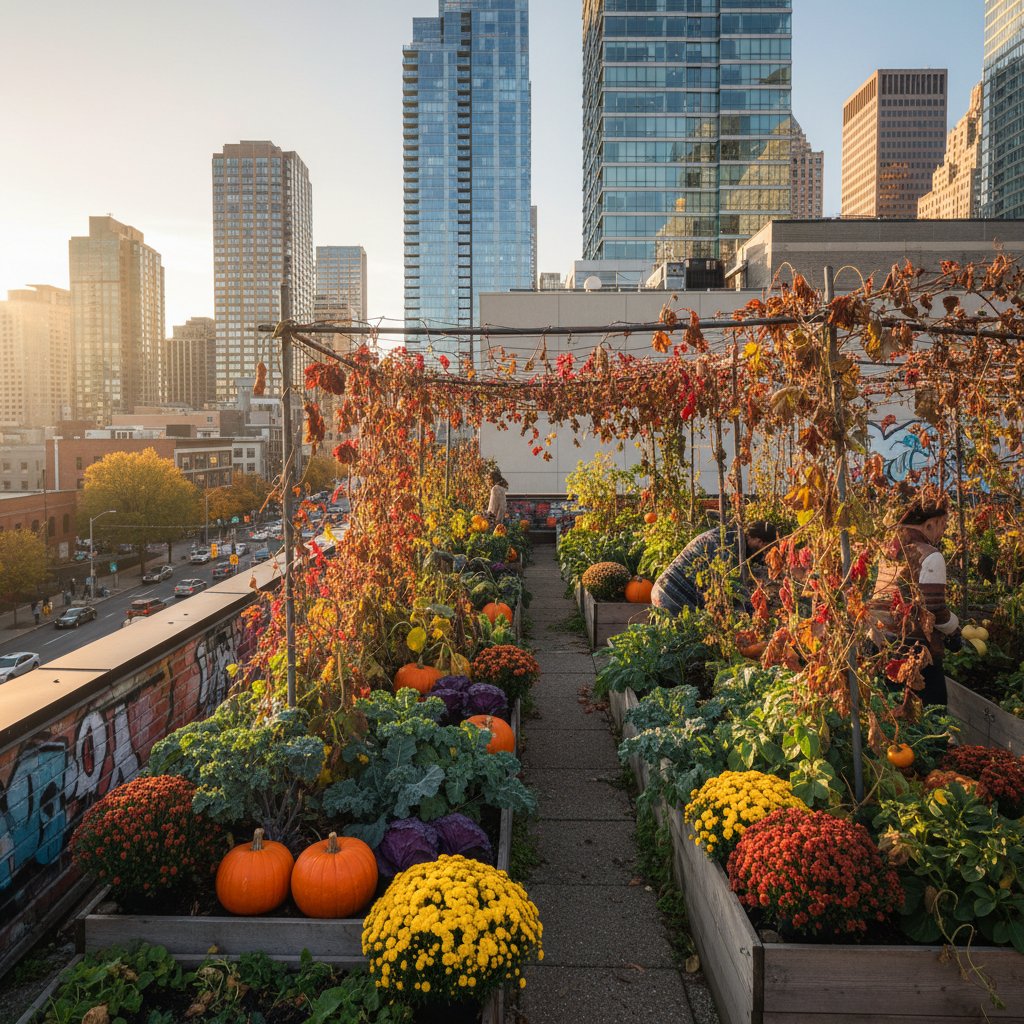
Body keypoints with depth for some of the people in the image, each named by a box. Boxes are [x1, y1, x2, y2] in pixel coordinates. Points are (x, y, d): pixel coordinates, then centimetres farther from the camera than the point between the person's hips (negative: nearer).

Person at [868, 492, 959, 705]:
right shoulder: (930, 556, -13)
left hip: (881, 640, 8)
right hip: (915, 647, -8)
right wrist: (955, 630, 3)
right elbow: (935, 610, -16)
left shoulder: (889, 550, 10)